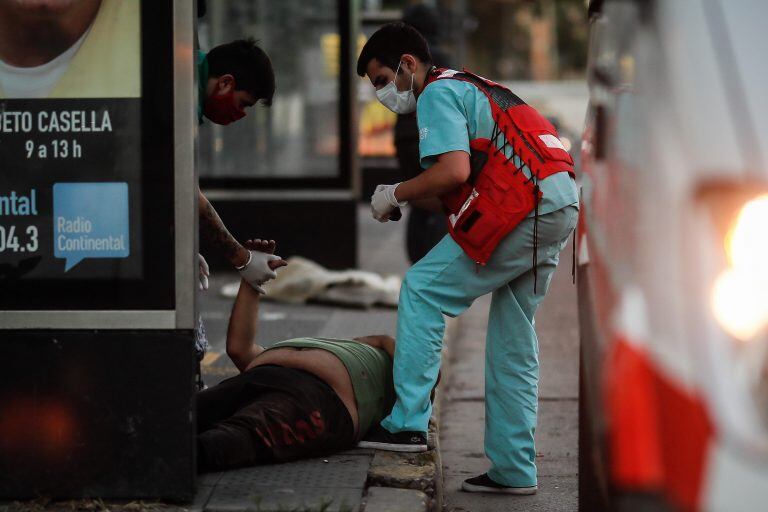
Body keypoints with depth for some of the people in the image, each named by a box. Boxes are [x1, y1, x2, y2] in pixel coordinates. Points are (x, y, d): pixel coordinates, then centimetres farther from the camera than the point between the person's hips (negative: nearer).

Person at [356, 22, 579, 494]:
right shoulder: (469, 88, 29)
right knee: (513, 341, 13)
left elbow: (454, 171, -17)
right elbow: (463, 192, 24)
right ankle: (514, 469, 15)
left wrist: (395, 194, -3)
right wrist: (409, 198, 12)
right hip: (562, 206, 10)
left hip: (523, 208, -10)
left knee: (423, 288, -3)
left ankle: (409, 422, -6)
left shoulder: (437, 94, -1)